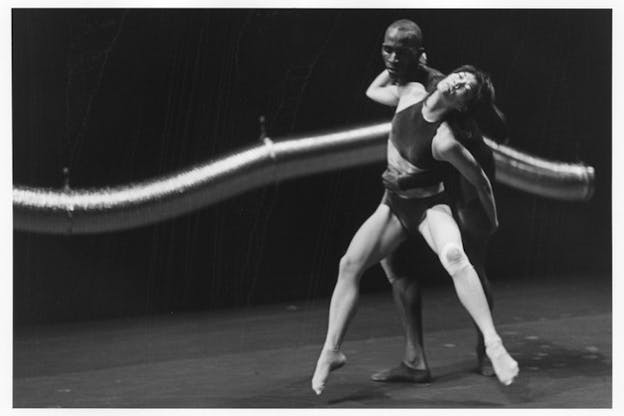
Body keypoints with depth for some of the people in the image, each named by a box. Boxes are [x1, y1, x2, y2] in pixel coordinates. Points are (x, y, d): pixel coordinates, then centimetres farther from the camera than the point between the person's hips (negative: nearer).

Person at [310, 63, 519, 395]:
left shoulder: (444, 142, -26)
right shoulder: (407, 97, -9)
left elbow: (480, 181, -10)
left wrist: (493, 219, 1)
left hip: (430, 205, -6)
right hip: (393, 205, 6)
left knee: (454, 256, -36)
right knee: (349, 264, -10)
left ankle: (492, 343, -35)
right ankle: (331, 352, -2)